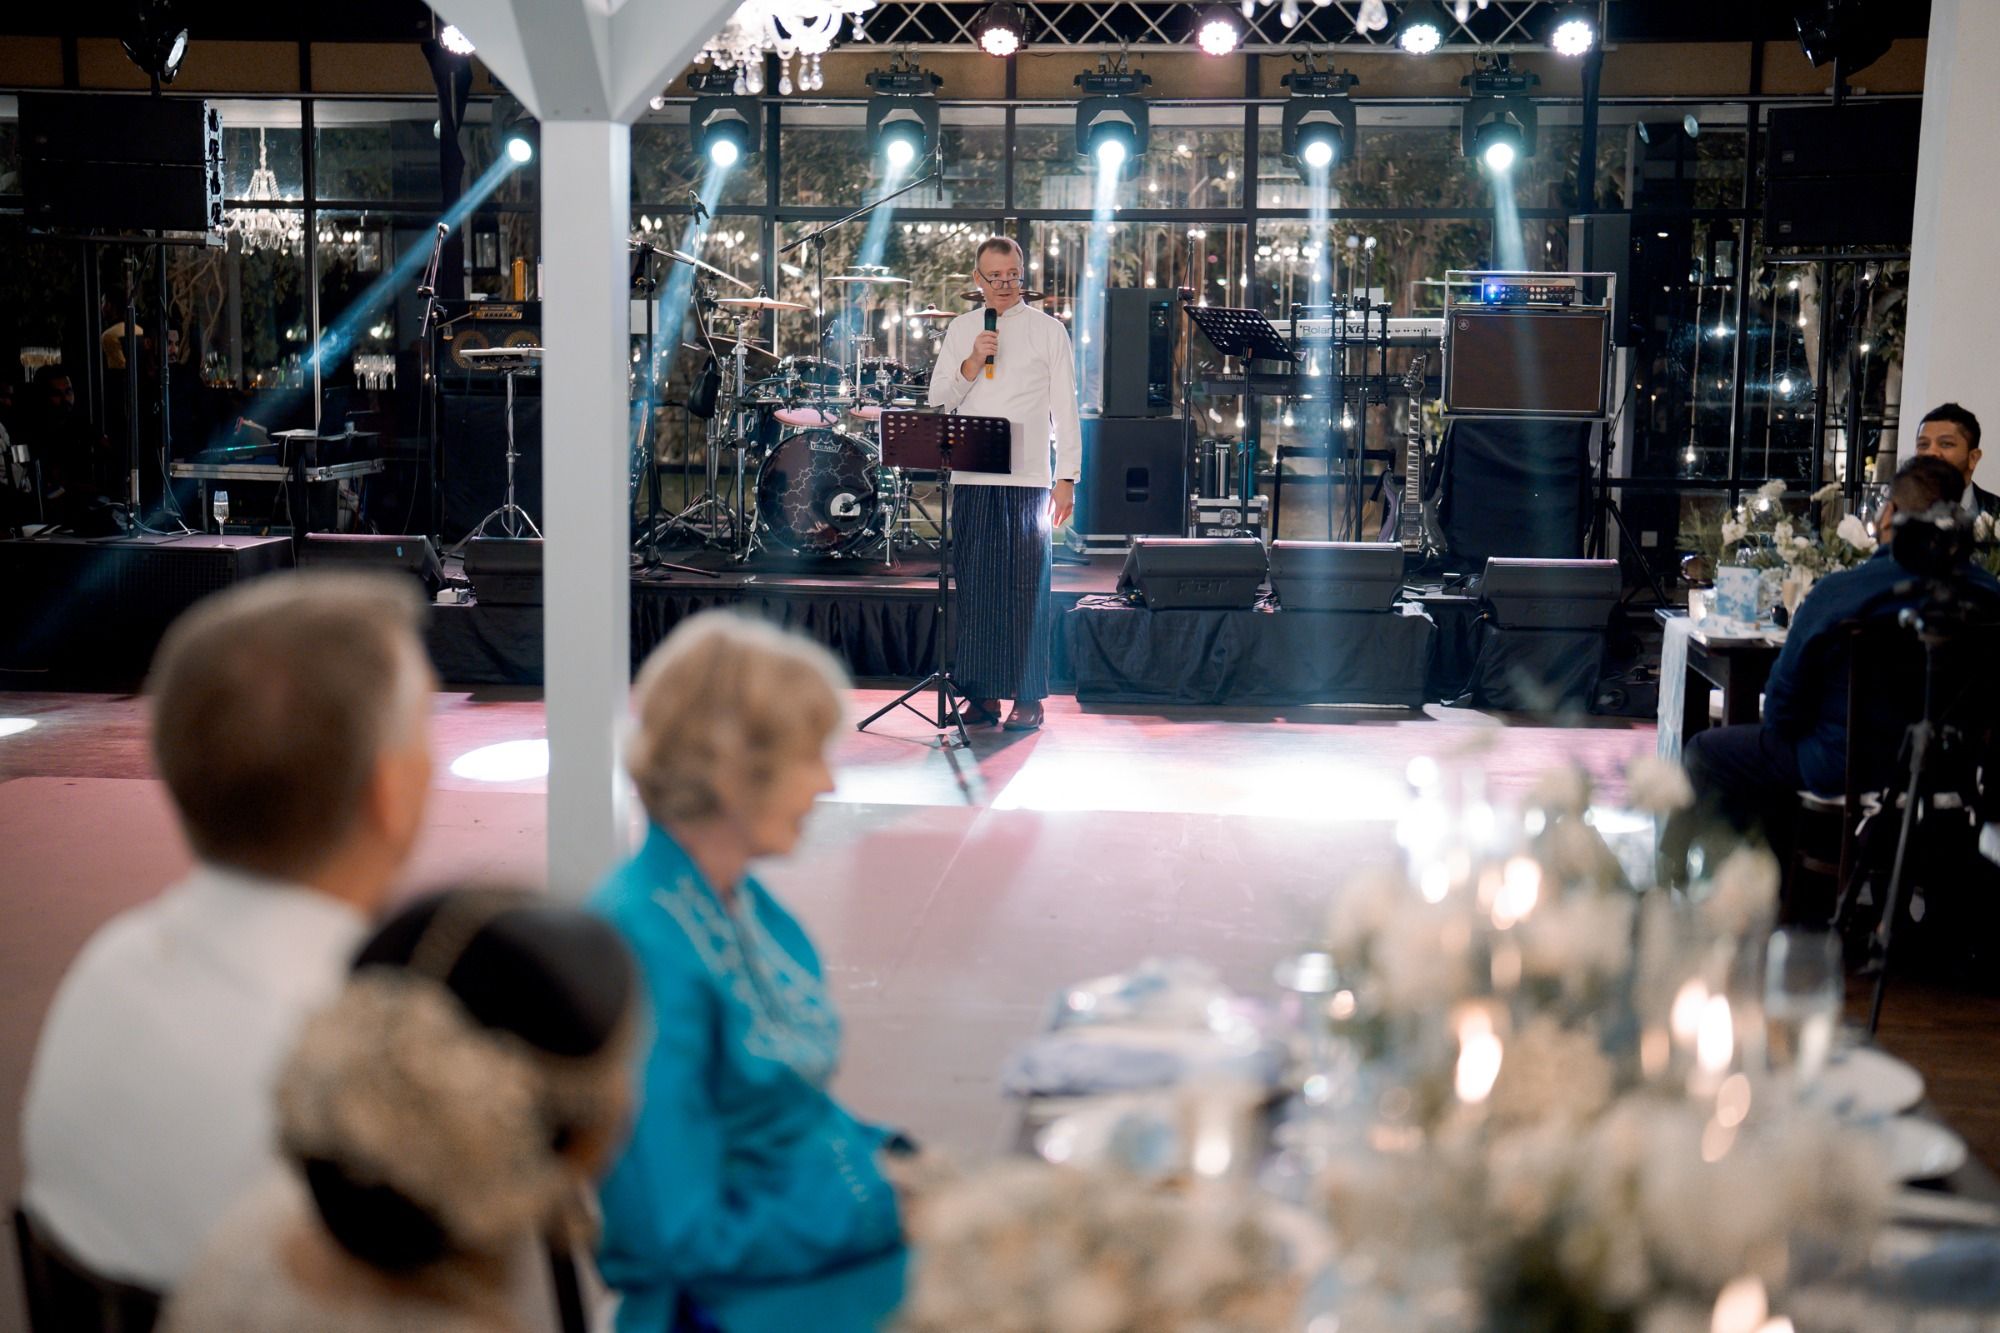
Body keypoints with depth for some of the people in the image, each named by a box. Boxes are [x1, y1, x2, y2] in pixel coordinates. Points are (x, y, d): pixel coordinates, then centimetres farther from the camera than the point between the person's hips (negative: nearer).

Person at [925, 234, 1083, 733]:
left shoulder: (1048, 330, 6)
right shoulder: (960, 330, 13)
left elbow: (1065, 408, 3)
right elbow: (938, 400, 9)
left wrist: (1067, 477, -3)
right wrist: (971, 364, -8)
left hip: (1029, 481, -3)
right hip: (972, 480, 3)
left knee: (1026, 589, -3)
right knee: (975, 587, 2)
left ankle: (1028, 699, 3)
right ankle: (983, 694, 10)